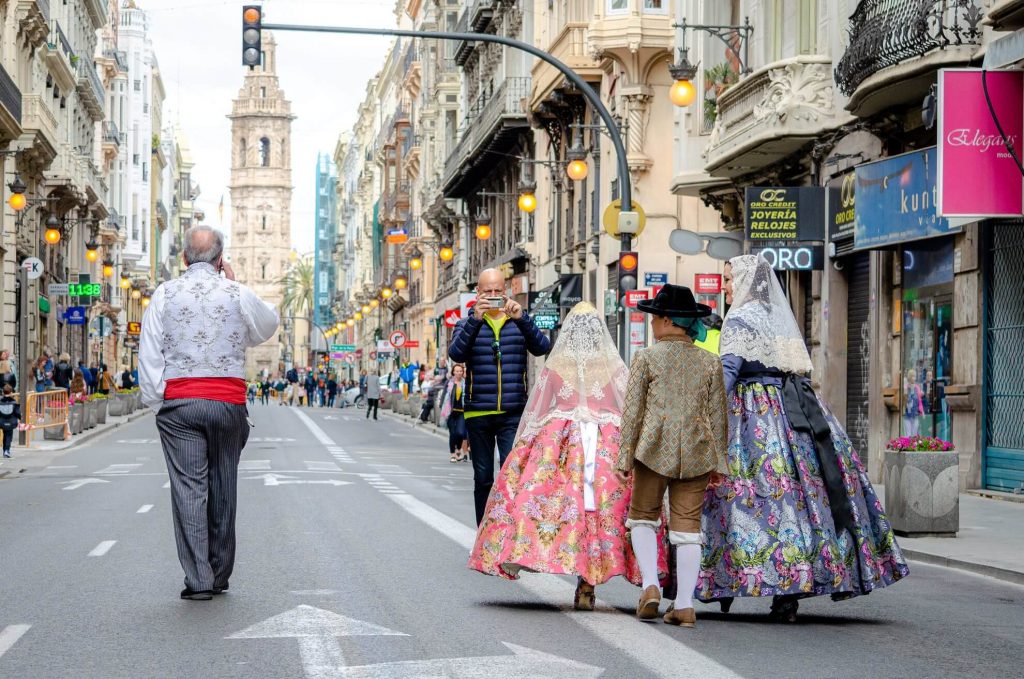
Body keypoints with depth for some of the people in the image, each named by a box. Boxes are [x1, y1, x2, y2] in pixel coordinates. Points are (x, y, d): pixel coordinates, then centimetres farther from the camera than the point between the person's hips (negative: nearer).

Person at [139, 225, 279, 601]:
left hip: (178, 403, -1)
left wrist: (156, 403, 5)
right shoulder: (237, 294, 1)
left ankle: (198, 579, -8)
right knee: (222, 489, 10)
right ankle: (219, 576, 18)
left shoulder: (165, 294, 1)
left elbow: (149, 355, 0)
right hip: (228, 401, 1)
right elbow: (268, 325, 20)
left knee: (189, 488, -2)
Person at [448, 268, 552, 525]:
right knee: (483, 478, 9)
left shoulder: (519, 323, 9)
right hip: (478, 414, 1)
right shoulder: (468, 325, 8)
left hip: (513, 414, -1)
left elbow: (542, 347, -8)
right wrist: (475, 319, -23)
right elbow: (456, 354, -12)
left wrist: (522, 318, -22)